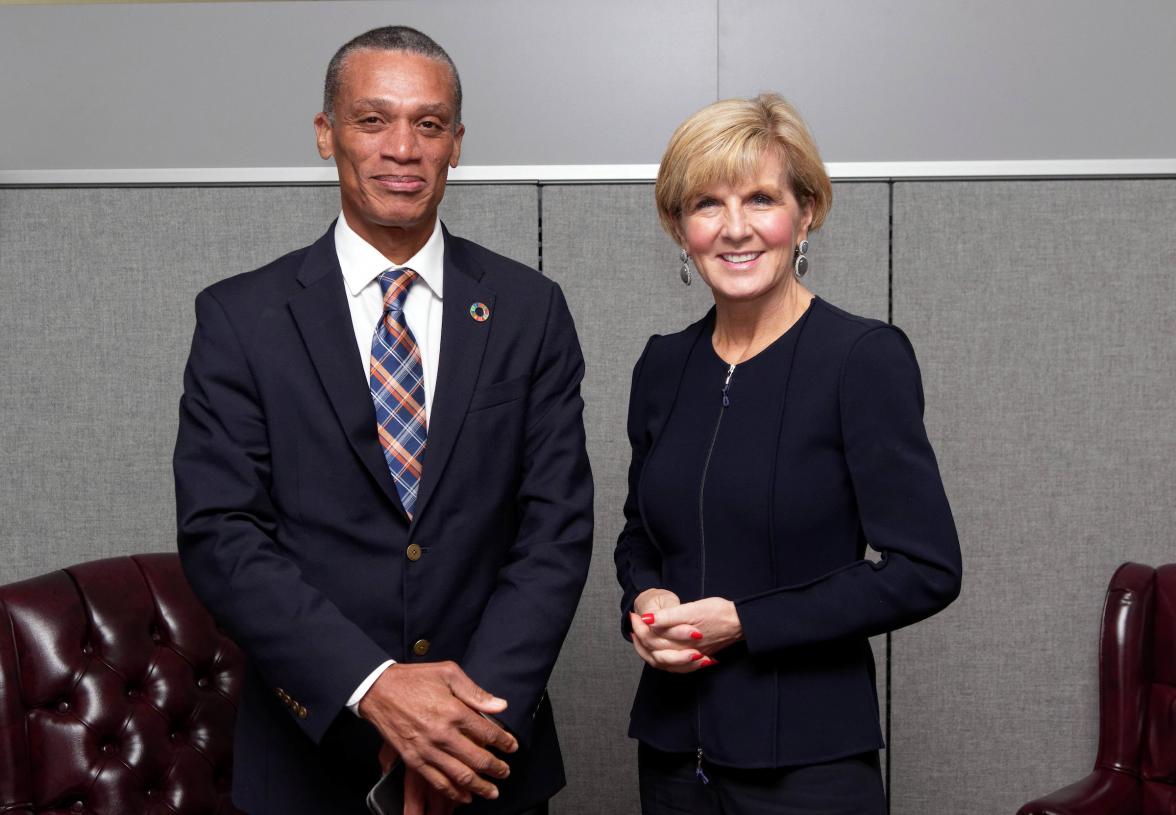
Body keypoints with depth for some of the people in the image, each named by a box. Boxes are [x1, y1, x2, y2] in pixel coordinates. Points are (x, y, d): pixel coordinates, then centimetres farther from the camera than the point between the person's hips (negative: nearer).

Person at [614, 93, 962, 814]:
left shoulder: (865, 357, -12)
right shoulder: (663, 366, 4)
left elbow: (926, 571, -15)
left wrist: (743, 622, -17)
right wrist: (647, 601, -6)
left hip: (808, 755, -4)